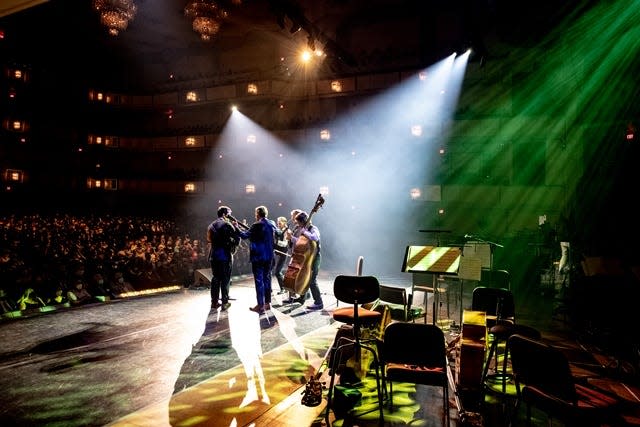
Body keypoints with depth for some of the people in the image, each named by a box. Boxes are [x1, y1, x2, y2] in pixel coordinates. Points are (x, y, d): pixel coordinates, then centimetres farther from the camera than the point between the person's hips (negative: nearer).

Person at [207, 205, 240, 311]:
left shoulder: (211, 225, 12)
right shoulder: (227, 224, -8)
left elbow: (209, 240, 15)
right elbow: (237, 239, -10)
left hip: (213, 256, 6)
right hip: (225, 255, -6)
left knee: (215, 279, 12)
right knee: (225, 280, 1)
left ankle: (214, 302, 16)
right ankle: (224, 303, 4)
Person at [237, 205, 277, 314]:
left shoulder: (257, 225, -14)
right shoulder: (272, 224, 7)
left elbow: (245, 235, -17)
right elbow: (277, 235, 23)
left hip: (258, 256, -7)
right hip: (269, 256, 7)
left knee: (259, 280, -3)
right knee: (267, 279, 15)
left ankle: (260, 305, -2)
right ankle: (267, 303, 20)